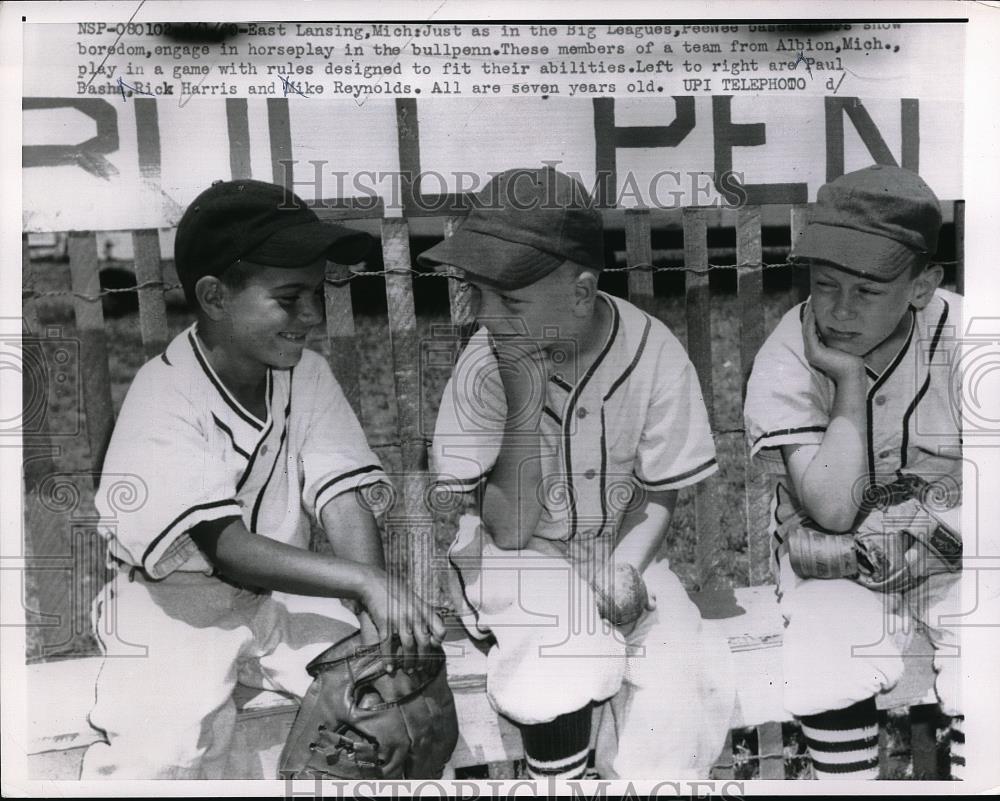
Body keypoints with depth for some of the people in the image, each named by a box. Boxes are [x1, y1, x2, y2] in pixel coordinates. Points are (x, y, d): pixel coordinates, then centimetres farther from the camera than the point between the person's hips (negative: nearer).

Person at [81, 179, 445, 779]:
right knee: (163, 752, -25)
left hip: (285, 590, 4)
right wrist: (365, 580, -39)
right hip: (176, 601, -4)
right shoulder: (163, 399, -21)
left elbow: (342, 502, -14)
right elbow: (227, 550, -29)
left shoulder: (307, 374, -6)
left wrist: (381, 613, -29)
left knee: (407, 672, -11)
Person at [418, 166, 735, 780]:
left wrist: (625, 569, -20)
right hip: (518, 557, -1)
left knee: (691, 681, -20)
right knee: (573, 662, -28)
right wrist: (523, 403, -30)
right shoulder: (483, 368, -18)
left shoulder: (654, 354, -16)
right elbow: (508, 531, -19)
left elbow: (659, 493, -2)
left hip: (620, 551, 2)